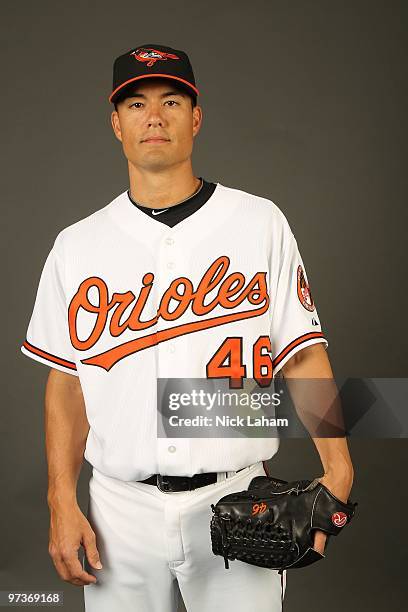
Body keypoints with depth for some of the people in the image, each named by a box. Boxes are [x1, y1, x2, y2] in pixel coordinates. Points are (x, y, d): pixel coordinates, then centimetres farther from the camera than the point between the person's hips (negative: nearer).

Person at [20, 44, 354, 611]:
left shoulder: (260, 222, 0)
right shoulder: (77, 245, 4)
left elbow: (303, 355, -3)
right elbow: (67, 382, 7)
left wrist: (337, 469, -14)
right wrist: (62, 502, 0)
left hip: (236, 500, -1)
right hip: (121, 508, 2)